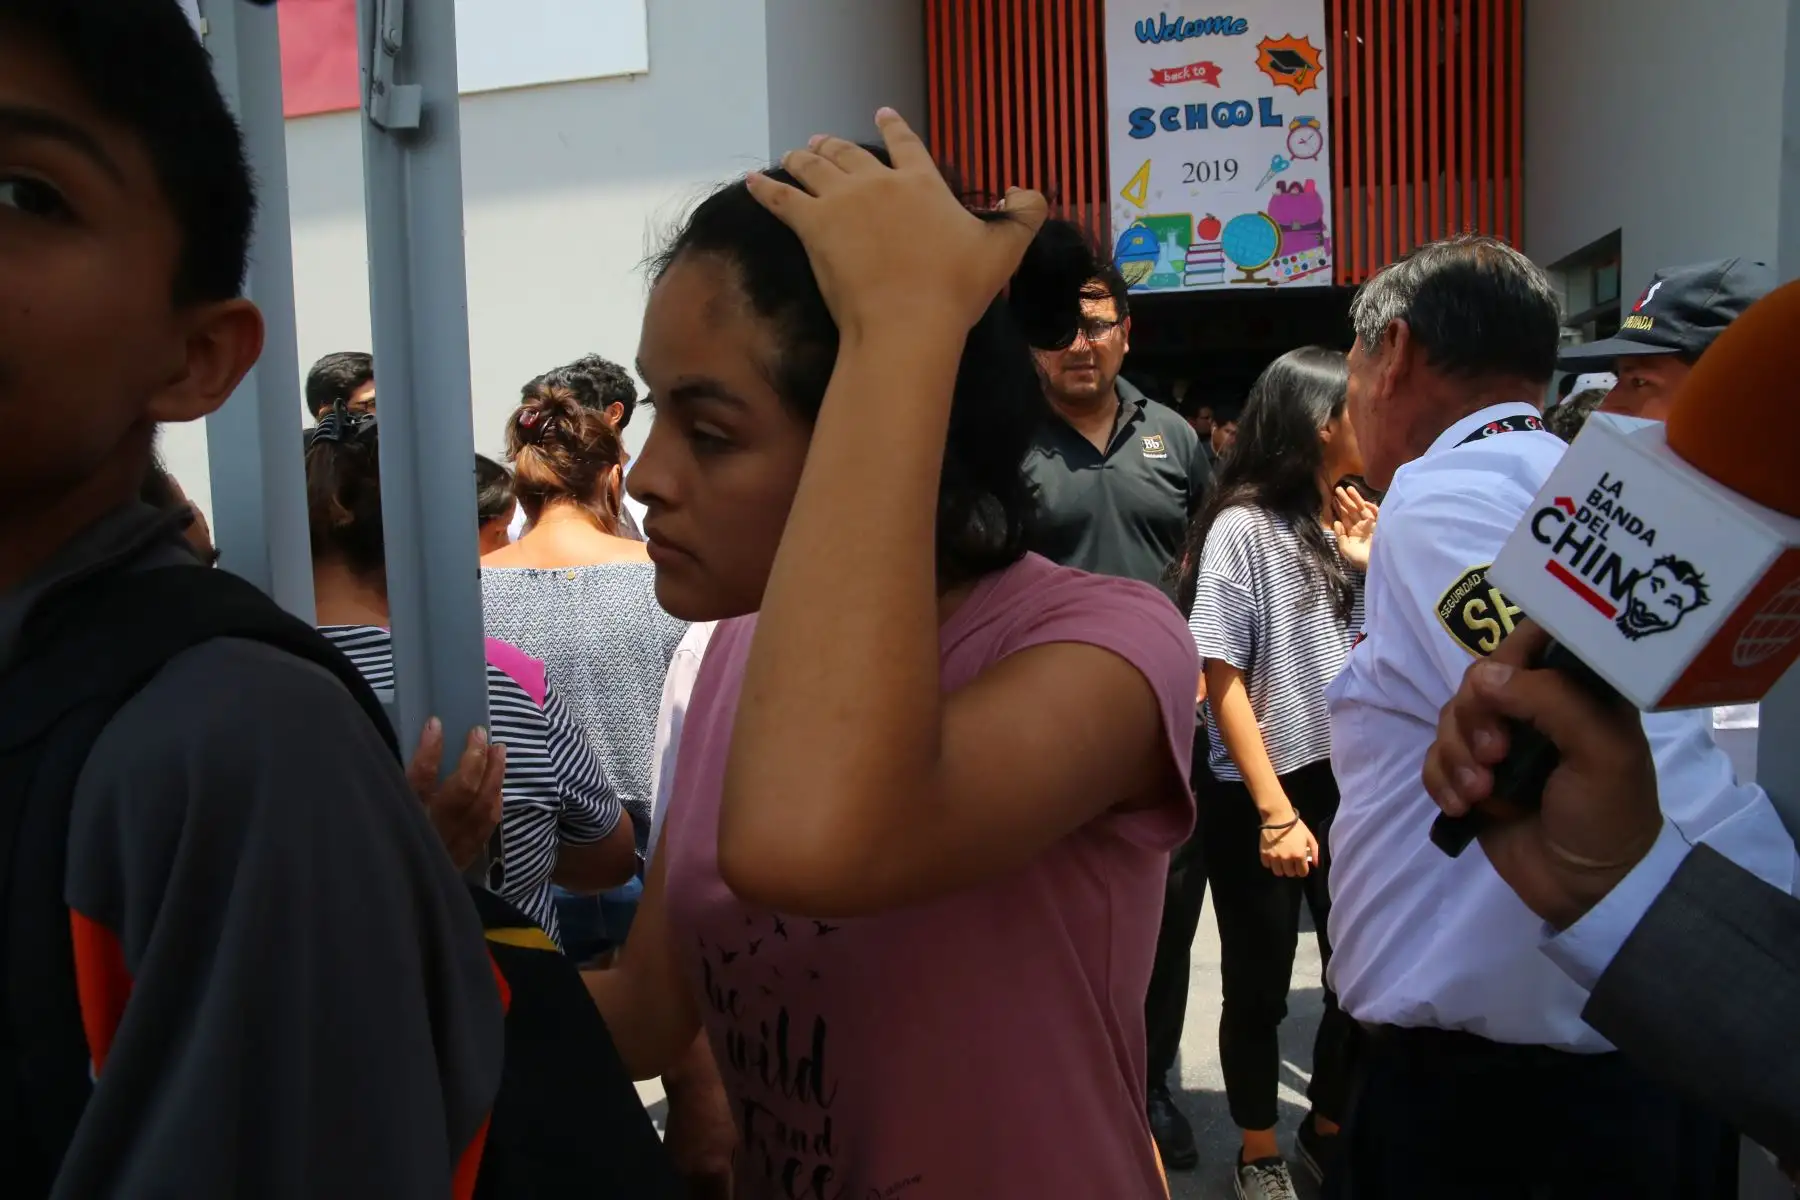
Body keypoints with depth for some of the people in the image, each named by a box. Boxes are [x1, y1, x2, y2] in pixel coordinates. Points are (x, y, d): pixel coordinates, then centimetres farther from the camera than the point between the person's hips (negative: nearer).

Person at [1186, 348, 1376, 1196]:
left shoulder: (1350, 524, 6)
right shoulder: (1245, 526, -10)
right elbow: (1222, 676, -12)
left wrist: (1370, 566, -4)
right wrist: (1275, 810, -15)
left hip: (1351, 784, 5)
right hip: (1258, 799, -5)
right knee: (1260, 991, 9)